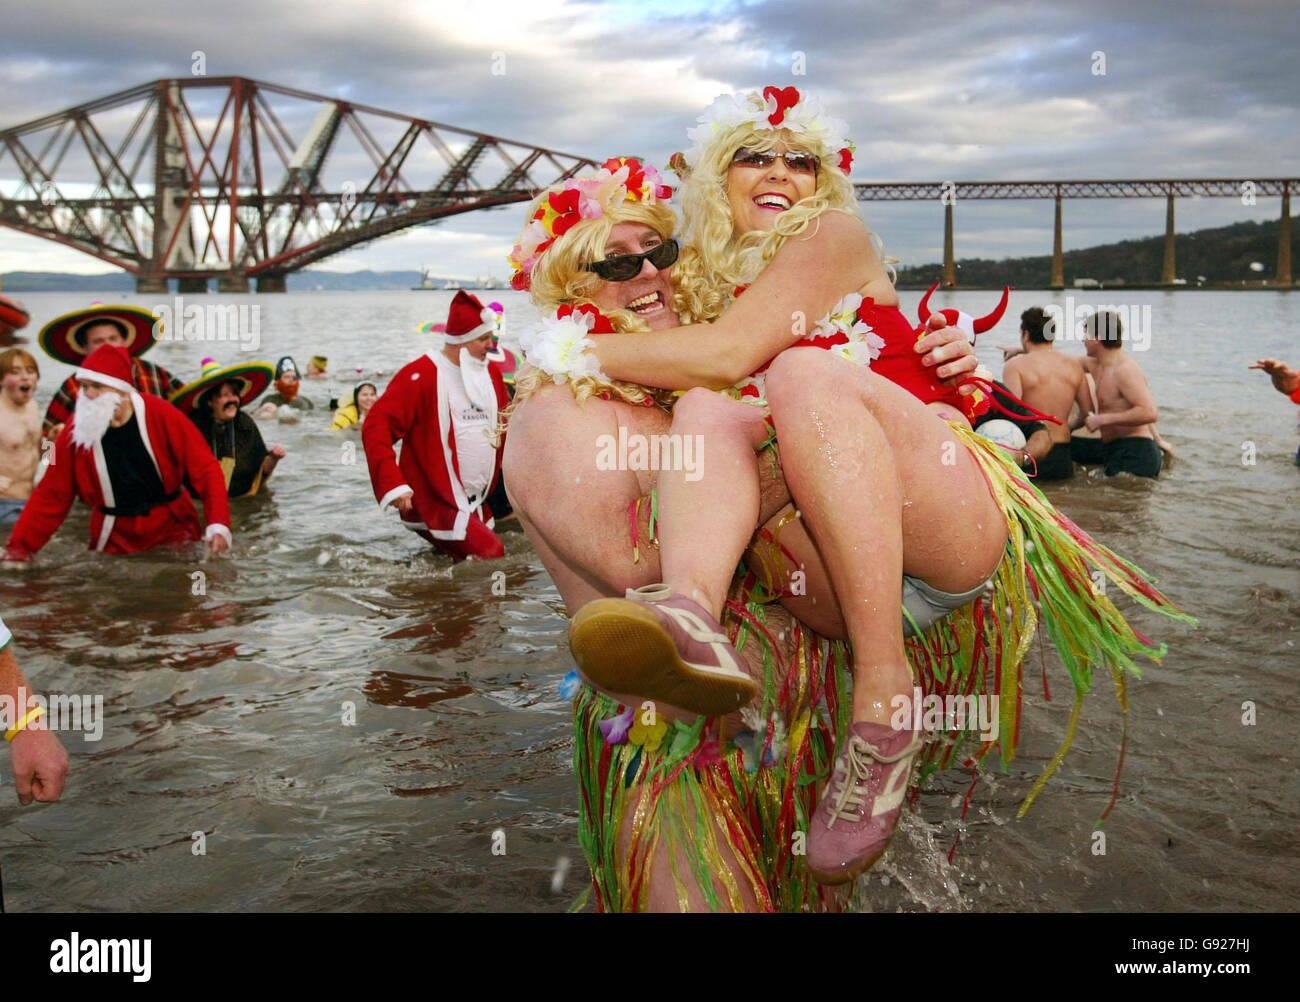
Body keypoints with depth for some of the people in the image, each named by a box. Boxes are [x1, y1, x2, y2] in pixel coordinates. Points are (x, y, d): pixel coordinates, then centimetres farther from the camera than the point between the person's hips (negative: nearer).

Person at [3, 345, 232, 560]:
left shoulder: (160, 415, -10)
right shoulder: (76, 430, -4)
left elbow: (205, 469, -11)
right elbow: (50, 496, 0)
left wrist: (218, 525, -24)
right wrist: (19, 547, -9)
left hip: (173, 530, -1)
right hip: (115, 541, 2)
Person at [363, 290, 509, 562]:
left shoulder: (490, 374, 11)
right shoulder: (421, 375, -12)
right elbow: (376, 426, -18)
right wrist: (392, 484, -27)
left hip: (478, 505, 8)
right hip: (435, 501, -8)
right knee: (491, 555, -20)